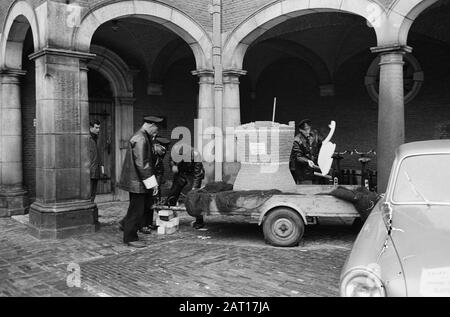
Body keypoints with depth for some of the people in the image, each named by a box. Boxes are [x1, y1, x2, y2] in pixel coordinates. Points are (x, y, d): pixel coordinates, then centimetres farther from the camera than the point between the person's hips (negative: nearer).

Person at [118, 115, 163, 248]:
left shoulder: (145, 137, 12)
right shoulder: (140, 139, -21)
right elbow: (142, 164, -25)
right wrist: (152, 183, -24)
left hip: (139, 179, 10)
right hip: (137, 180, -10)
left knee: (147, 204, 18)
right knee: (137, 209, 0)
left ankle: (127, 224, 31)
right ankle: (130, 237, 14)